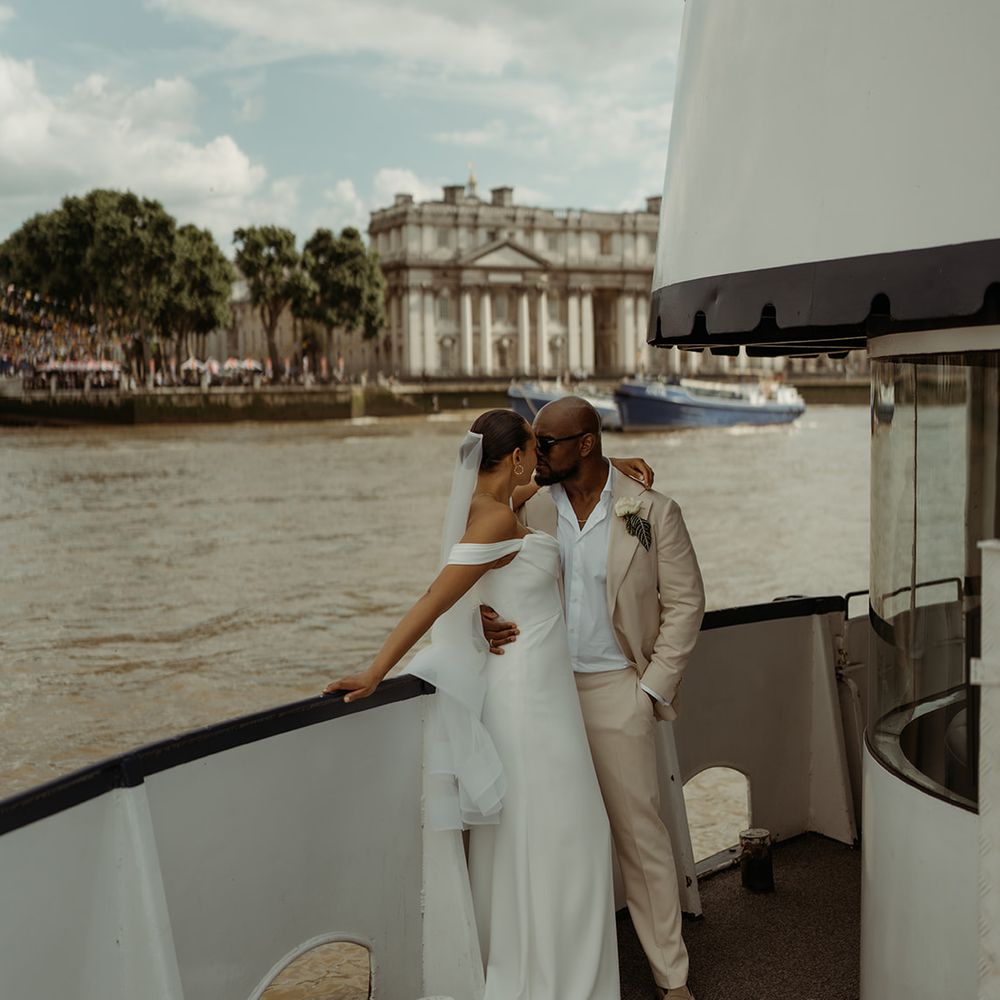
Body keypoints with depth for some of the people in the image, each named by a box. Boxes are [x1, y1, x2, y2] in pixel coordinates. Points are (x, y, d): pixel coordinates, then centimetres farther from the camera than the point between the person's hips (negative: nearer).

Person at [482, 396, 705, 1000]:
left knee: (640, 831, 3)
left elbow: (685, 603, 0)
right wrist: (492, 620, -14)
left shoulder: (652, 512, -4)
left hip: (615, 689, -3)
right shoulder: (527, 512, 4)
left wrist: (653, 688, -5)